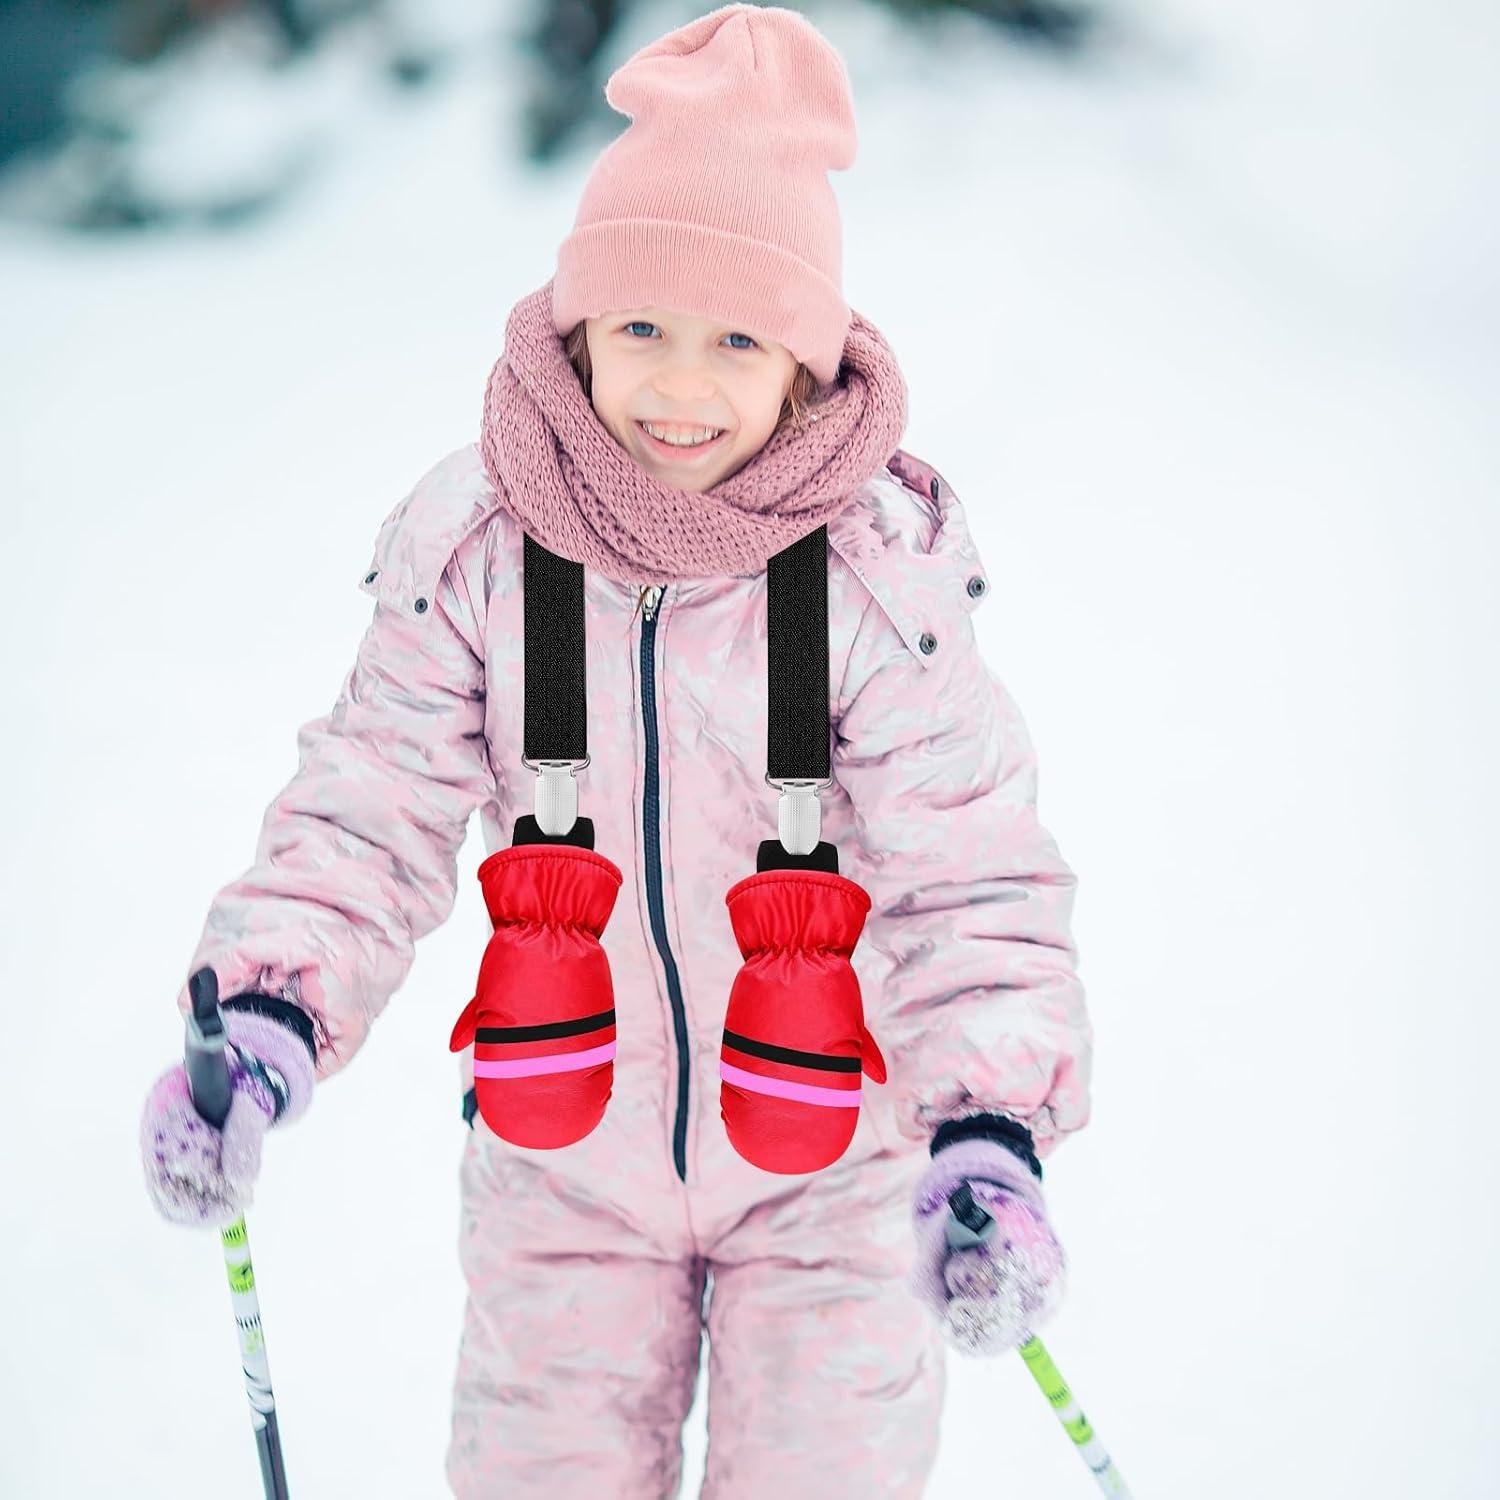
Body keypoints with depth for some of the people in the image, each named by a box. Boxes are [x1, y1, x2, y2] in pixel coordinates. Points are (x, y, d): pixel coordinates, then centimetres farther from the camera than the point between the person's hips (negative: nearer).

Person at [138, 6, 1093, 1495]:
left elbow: (973, 877, -14)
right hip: (565, 1151, 2)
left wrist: (990, 1130, -29)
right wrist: (265, 1012, -22)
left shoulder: (879, 565, -17)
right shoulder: (473, 545, -13)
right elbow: (368, 813, -5)